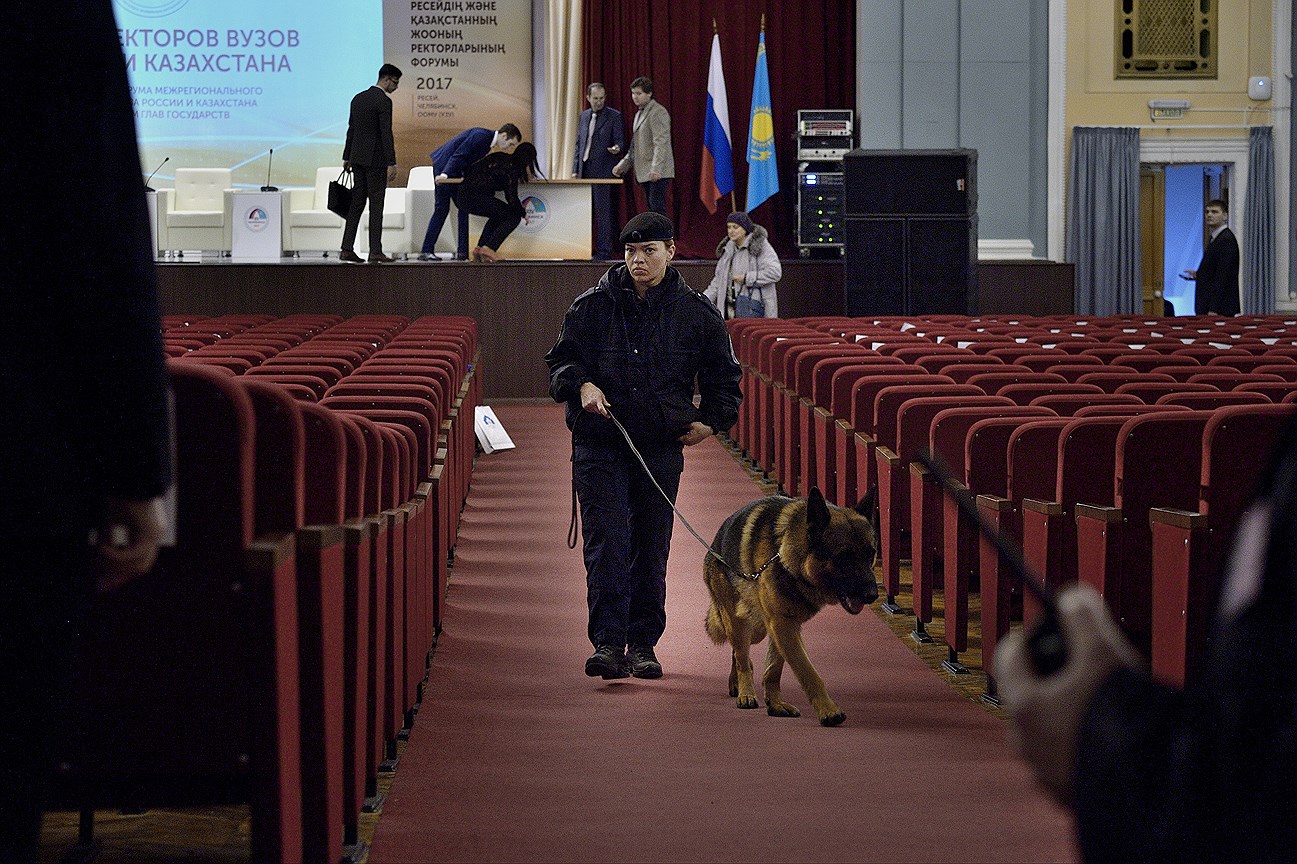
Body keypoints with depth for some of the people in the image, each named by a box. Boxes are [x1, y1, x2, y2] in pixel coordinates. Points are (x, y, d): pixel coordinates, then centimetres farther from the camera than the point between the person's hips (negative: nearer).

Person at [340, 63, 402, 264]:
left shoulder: (358, 98, 11)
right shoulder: (383, 101, -13)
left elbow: (351, 129, 16)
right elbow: (386, 134, -18)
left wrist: (347, 158, 21)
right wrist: (392, 163, -18)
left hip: (358, 158, 7)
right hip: (376, 159, -7)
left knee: (357, 203, 9)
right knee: (376, 204, -4)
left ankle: (347, 249, 5)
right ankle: (375, 251, -6)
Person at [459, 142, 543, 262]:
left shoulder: (503, 158, 16)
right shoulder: (511, 168, -9)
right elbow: (511, 198, -9)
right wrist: (523, 213, 10)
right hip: (476, 197, -9)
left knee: (499, 214, 30)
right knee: (514, 217, -2)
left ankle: (479, 248, 23)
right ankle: (488, 249, -7)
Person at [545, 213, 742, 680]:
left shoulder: (695, 313, 3)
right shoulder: (593, 306, 1)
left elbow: (723, 374, 16)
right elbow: (561, 360, 8)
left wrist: (712, 420, 6)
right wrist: (582, 385, -12)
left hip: (662, 448, 1)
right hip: (599, 445, -1)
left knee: (651, 549, 5)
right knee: (606, 542, -11)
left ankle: (643, 645, 14)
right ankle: (608, 643, -13)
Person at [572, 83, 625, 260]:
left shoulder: (614, 116, 0)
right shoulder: (583, 116, 16)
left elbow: (620, 141, -2)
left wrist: (616, 148, -26)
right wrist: (575, 169, 12)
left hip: (603, 171, -6)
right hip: (585, 170, 6)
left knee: (604, 212, -7)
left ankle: (604, 251, -6)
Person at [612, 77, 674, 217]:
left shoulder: (658, 113, -9)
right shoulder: (639, 114, 21)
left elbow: (661, 143, -18)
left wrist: (656, 168, -27)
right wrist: (623, 165, 16)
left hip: (657, 173, -9)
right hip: (645, 173, 9)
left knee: (657, 207, -15)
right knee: (652, 209, 5)